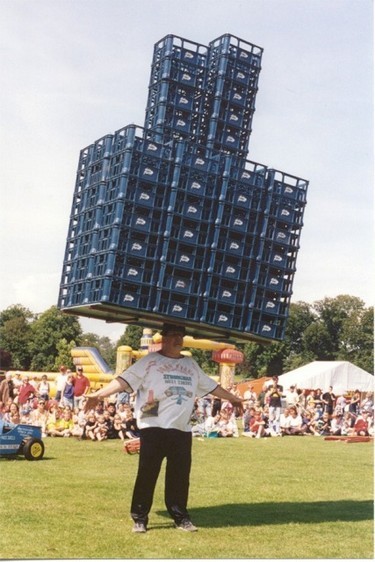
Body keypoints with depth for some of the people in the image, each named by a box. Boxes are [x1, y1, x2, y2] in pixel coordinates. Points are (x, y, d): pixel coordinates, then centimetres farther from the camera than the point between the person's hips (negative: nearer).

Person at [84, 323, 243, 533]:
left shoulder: (191, 364, 16)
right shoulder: (150, 361, -1)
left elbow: (210, 386, 27)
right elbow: (125, 380, -12)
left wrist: (232, 398, 34)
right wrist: (98, 394, -24)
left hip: (182, 430, 5)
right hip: (154, 427, -4)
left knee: (180, 475, 9)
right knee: (147, 473, -1)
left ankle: (180, 517, 20)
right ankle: (139, 518, 9)